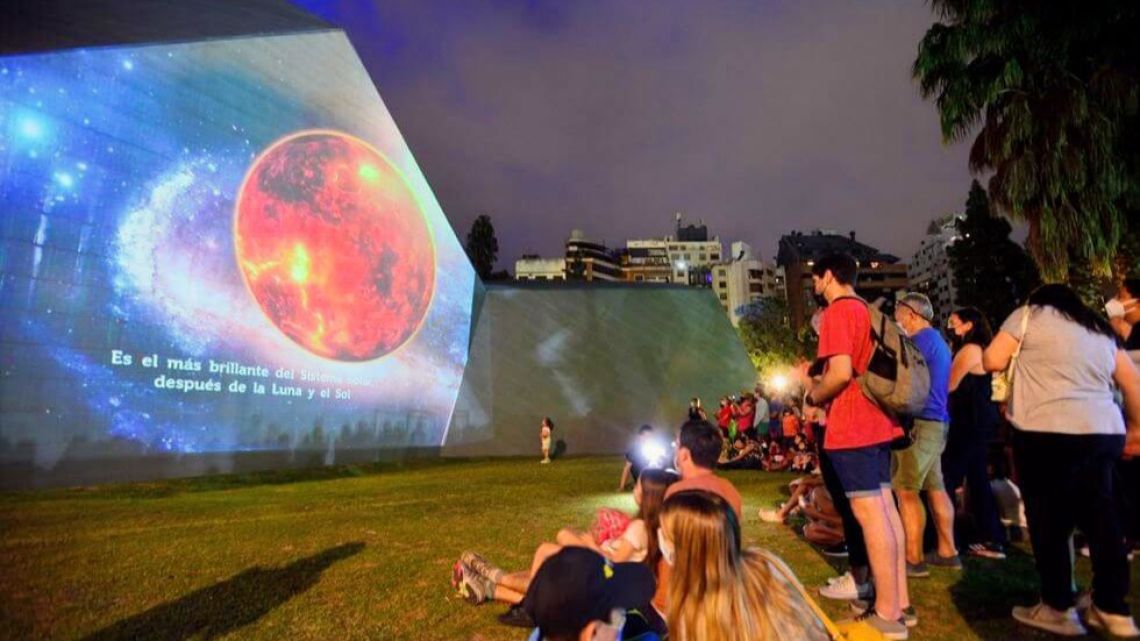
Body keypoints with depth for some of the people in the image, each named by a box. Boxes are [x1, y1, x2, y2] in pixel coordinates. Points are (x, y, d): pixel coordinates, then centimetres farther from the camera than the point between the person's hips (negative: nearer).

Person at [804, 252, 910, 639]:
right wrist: (820, 384, 18)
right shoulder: (868, 310, 15)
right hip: (878, 421, 9)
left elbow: (841, 373, -22)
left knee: (869, 514, -4)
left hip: (851, 427, -9)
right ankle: (900, 603, 22)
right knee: (884, 508, 13)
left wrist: (813, 396, -5)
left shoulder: (837, 311, -12)